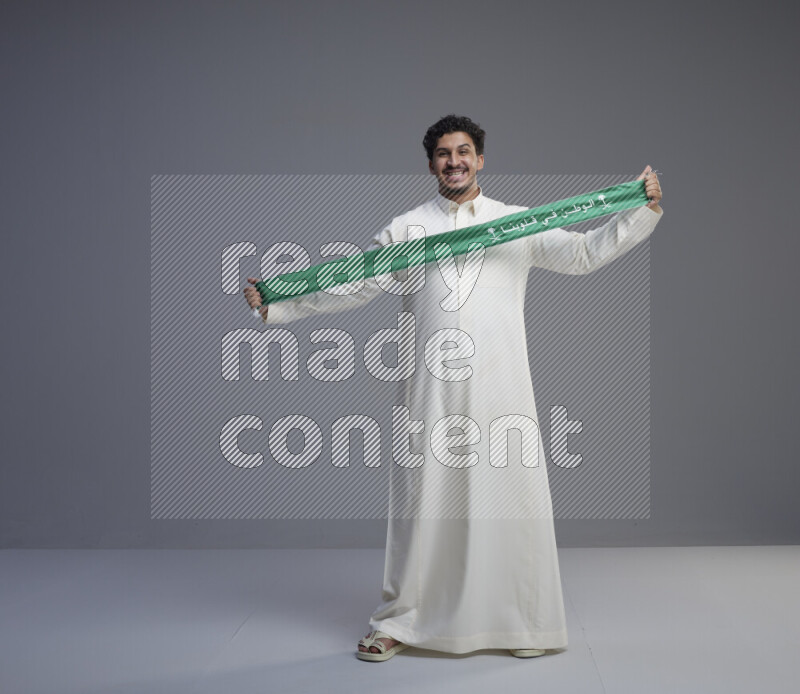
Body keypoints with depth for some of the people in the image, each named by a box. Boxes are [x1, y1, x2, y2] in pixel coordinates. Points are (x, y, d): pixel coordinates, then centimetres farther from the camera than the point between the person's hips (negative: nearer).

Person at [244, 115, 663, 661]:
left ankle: (522, 622, 18)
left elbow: (586, 253, 9)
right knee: (421, 501, 3)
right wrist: (274, 305, 2)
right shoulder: (406, 229, 9)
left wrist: (645, 211, -1)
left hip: (501, 389, 0)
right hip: (433, 391, 0)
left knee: (511, 497, 3)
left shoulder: (518, 223, 10)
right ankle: (398, 624, 15)